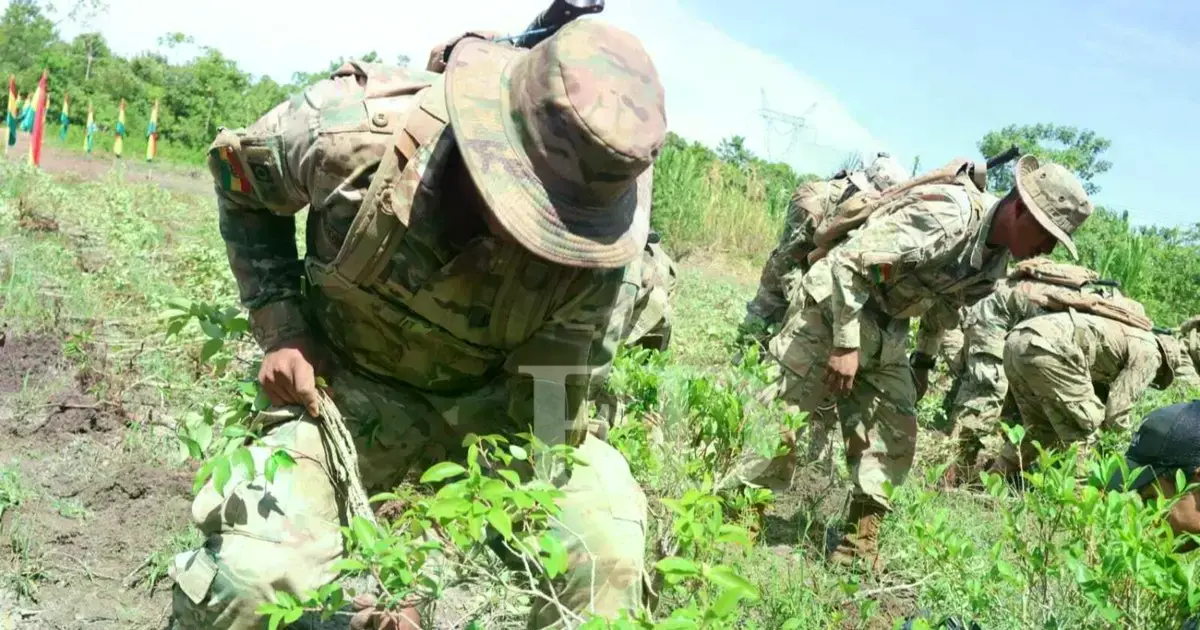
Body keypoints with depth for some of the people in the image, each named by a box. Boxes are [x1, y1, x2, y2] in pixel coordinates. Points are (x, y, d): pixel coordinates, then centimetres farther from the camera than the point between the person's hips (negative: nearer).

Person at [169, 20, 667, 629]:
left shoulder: (600, 258, -27)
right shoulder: (356, 127, -27)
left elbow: (550, 422, -17)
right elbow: (237, 171, -4)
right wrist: (282, 328, -11)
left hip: (490, 406, 1)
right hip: (349, 387, 0)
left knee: (606, 546, -23)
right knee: (248, 570, -24)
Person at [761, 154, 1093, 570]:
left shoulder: (998, 259, 1)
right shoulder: (948, 217, -28)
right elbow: (851, 260, -28)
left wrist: (924, 359, 22)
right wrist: (846, 345, -26)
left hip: (885, 329, 9)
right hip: (837, 301, -8)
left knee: (894, 432, 2)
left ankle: (862, 536, 6)